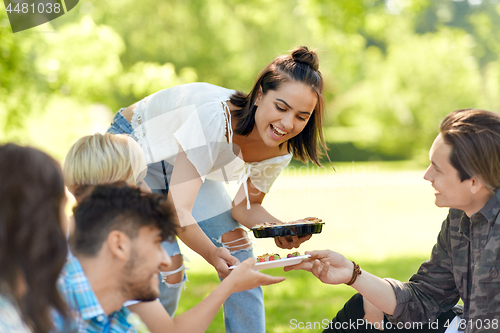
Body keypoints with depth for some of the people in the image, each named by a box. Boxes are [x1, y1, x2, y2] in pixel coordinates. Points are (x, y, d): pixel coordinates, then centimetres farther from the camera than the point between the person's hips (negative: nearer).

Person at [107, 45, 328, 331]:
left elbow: (245, 207, -6)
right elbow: (178, 211, -43)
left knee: (238, 248, -1)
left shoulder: (280, 150, -19)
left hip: (184, 164, 7)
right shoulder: (216, 119, -41)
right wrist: (214, 256, -58)